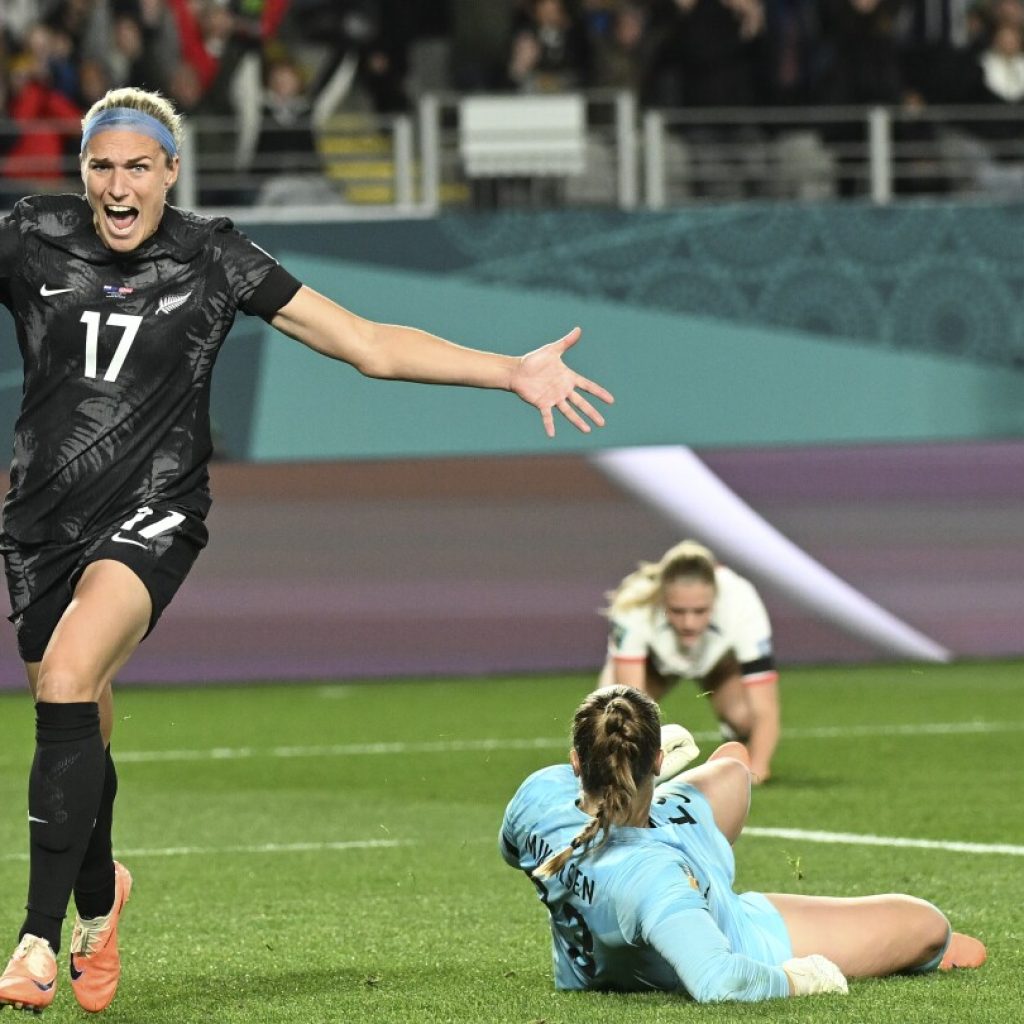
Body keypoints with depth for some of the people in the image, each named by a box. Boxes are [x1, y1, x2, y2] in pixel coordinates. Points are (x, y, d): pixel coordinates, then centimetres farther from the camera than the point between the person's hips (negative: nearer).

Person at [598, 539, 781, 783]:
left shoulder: (741, 605, -41)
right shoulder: (633, 609, -43)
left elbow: (764, 711, -42)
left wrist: (756, 769, -58)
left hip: (719, 656, 0)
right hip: (653, 656, 0)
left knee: (743, 716, -29)